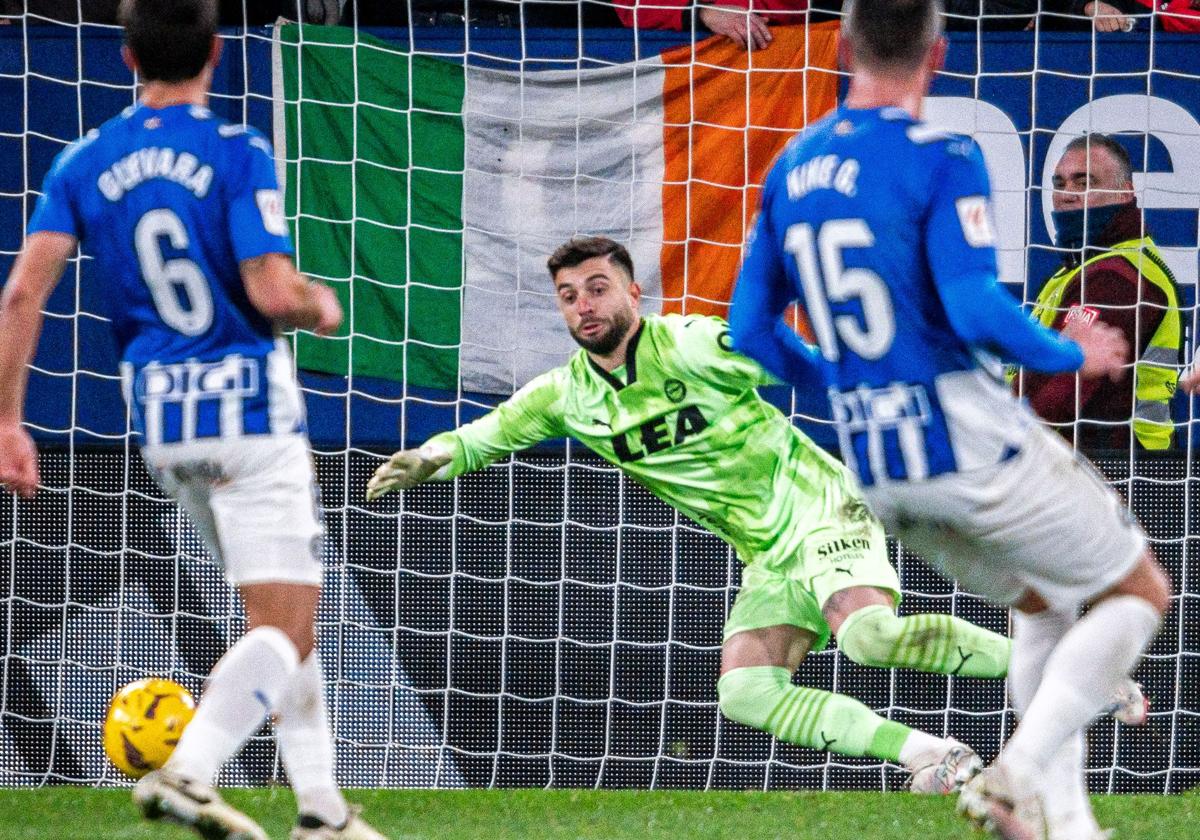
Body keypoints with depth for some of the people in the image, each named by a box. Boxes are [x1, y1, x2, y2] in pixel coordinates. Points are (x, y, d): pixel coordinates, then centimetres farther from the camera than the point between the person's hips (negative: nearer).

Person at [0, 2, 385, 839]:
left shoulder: (84, 164, 3)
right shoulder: (237, 153, -11)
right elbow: (274, 293, -19)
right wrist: (324, 305, 4)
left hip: (161, 422, 6)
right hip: (249, 405, -6)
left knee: (284, 613, 18)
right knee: (285, 631, -5)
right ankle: (188, 772, -25)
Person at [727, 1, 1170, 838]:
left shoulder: (792, 169, 6)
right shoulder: (942, 158, -15)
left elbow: (751, 329, 10)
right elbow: (977, 312, -23)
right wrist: (1074, 355, -5)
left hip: (874, 466, 7)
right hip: (969, 443, -7)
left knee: (1045, 605, 24)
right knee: (1140, 590, 8)